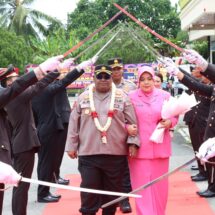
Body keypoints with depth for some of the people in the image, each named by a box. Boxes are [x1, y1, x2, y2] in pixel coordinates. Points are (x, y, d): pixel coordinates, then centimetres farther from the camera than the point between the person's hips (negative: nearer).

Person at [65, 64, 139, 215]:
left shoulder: (122, 97, 4)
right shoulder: (83, 97, 7)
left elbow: (133, 122, 4)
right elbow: (74, 123, 9)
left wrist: (133, 143, -5)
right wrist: (72, 146, 7)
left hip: (116, 153, 0)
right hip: (88, 153, 0)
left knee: (112, 190, 11)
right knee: (89, 191, 2)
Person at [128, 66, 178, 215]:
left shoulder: (165, 95, 2)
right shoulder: (131, 97, -3)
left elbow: (175, 116, 10)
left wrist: (170, 122, -10)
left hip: (160, 147, 2)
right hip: (139, 148, -2)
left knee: (160, 184, 11)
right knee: (142, 185, -1)